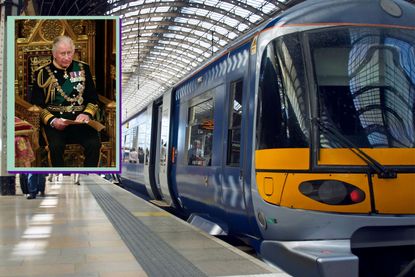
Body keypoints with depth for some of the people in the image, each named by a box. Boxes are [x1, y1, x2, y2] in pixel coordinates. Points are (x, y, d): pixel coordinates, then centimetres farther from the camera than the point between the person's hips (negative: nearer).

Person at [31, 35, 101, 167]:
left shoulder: (83, 68, 12)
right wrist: (52, 120, -14)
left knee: (94, 144, -28)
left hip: (79, 119, 2)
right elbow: (37, 104, 3)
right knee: (56, 146, -32)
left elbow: (93, 98, 14)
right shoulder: (43, 73, 6)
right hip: (54, 120, -1)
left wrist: (87, 114, -7)